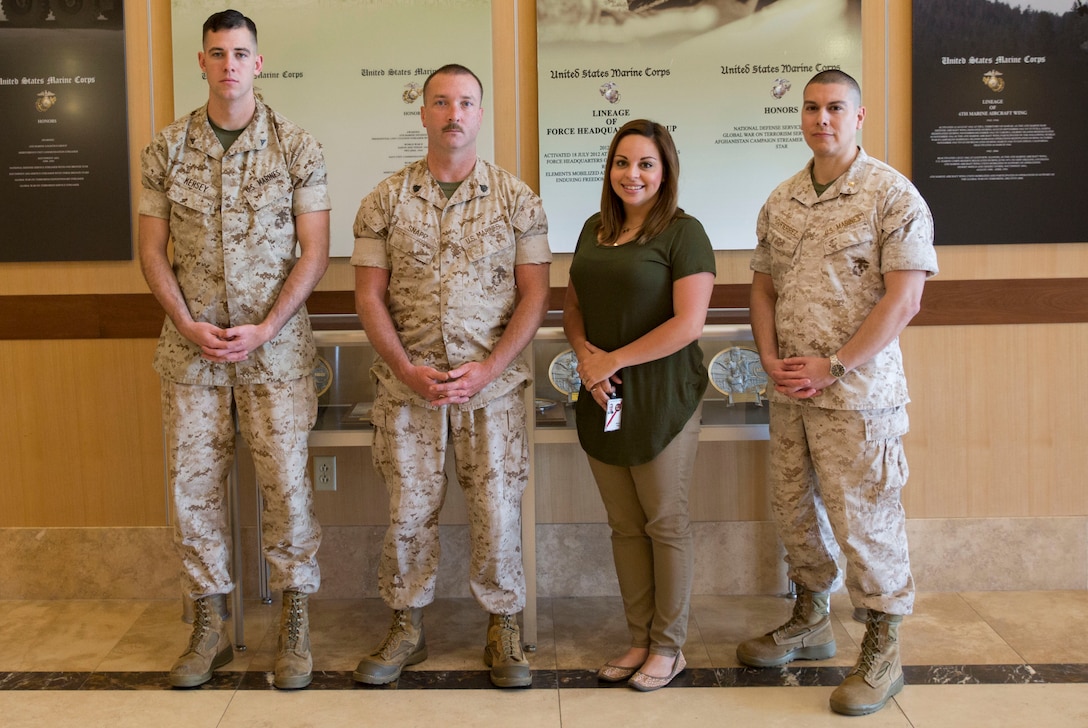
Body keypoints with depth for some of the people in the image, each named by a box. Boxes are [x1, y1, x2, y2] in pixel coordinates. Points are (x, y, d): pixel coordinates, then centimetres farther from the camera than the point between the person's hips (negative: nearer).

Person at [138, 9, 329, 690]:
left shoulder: (298, 148, -1)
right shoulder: (167, 149, 6)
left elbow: (314, 252, -3)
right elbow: (152, 249, 6)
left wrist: (263, 331, -12)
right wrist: (189, 325, -7)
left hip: (276, 347, -2)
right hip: (191, 348, 3)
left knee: (287, 481, -2)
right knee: (193, 482, 5)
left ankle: (296, 625, 12)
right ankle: (211, 626, 20)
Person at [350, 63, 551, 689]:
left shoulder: (517, 198, 2)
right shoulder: (386, 200, 4)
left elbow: (535, 294, -1)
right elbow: (369, 295, 2)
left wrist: (488, 368, -12)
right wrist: (407, 370, -10)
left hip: (492, 384, -1)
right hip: (407, 386, 1)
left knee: (498, 510, 3)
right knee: (409, 510, 8)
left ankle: (504, 630, 19)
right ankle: (407, 628, 23)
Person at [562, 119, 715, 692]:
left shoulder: (683, 233, -8)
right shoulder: (594, 230, 12)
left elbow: (689, 323, -16)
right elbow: (574, 306, 17)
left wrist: (615, 360, -13)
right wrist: (586, 354, -4)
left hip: (661, 399, -6)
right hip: (603, 401, 6)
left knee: (665, 524, 4)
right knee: (624, 525, 12)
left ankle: (668, 646, 18)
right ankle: (639, 639, 24)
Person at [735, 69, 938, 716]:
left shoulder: (893, 195, -8)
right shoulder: (781, 201, 11)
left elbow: (903, 300, -14)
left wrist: (832, 367, -16)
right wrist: (770, 358, 0)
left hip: (858, 393, -6)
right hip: (789, 391, 6)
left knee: (864, 519, -1)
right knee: (793, 511, 15)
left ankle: (883, 651, 15)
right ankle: (810, 621, 35)